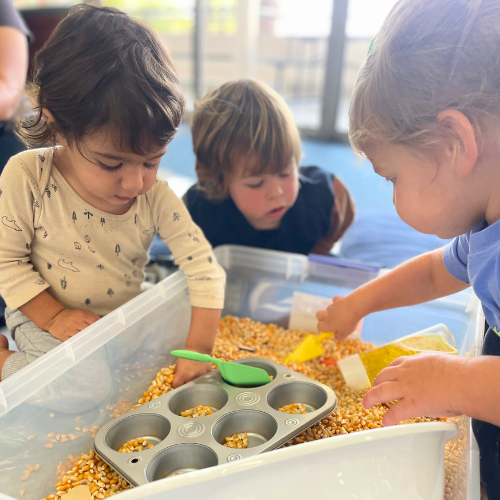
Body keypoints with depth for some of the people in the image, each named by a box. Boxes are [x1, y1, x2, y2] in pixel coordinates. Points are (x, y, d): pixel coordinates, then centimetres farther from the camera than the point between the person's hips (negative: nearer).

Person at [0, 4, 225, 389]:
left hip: (128, 324, 4)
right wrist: (54, 314, -19)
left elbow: (204, 269, -18)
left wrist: (199, 349, -26)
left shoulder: (156, 196, -16)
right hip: (47, 325, -3)